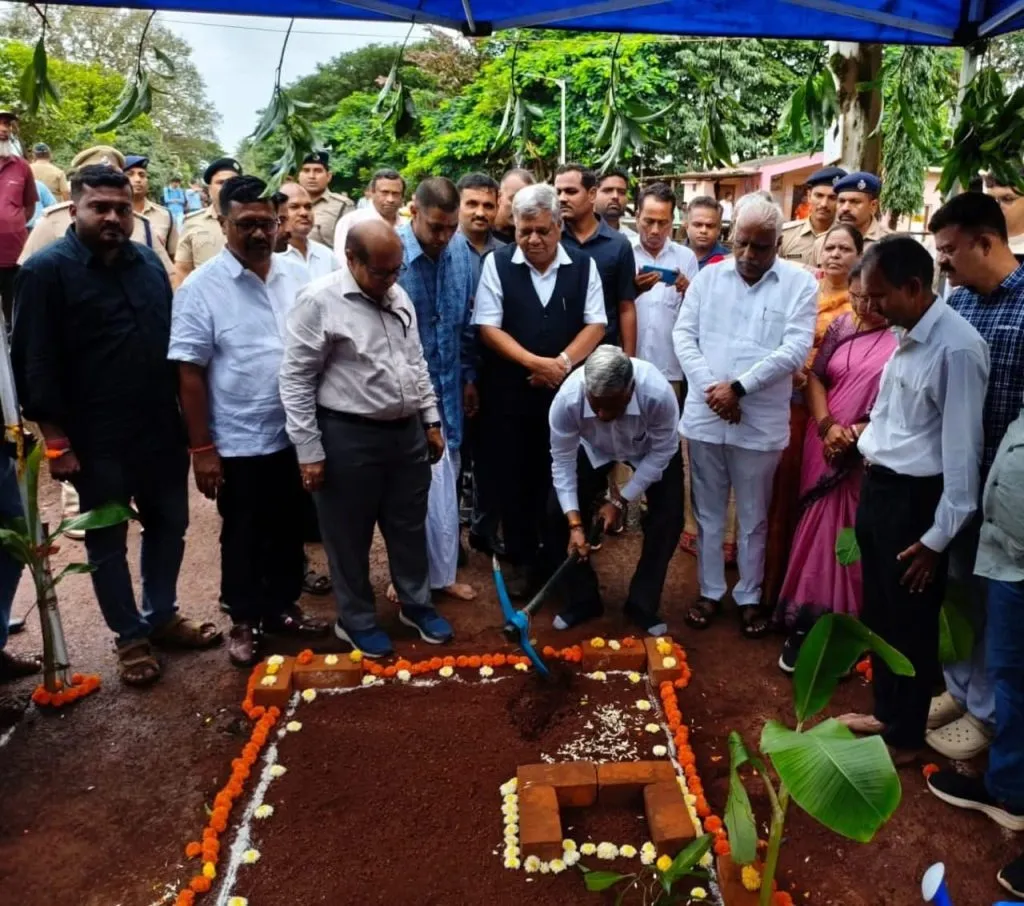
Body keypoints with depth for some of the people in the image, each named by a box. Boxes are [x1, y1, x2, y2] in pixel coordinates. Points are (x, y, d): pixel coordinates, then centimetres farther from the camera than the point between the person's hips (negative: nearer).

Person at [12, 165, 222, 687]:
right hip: (97, 440, -5)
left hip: (162, 430, 5)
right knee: (107, 542, 9)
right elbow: (36, 364, -10)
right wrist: (56, 440, -13)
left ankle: (161, 617, 35)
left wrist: (187, 416, 11)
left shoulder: (148, 262, 8)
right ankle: (130, 637, 25)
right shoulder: (46, 271, -8)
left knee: (168, 525, 16)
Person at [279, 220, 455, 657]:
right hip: (349, 437, -6)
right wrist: (308, 449, -14)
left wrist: (431, 420, 15)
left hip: (407, 431, 6)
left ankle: (416, 604, 37)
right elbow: (296, 379, -13)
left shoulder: (398, 296, 8)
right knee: (350, 536, 9)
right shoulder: (318, 301, -14)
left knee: (410, 527, 18)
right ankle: (357, 621, 28)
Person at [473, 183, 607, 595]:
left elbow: (595, 324, 0)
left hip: (567, 391, 1)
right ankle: (521, 560, 23)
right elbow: (488, 327, -6)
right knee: (515, 478, 7)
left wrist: (562, 363, -15)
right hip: (509, 392, -1)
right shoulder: (497, 263, -2)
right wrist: (534, 363, -16)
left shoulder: (583, 265, 2)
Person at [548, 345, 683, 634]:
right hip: (593, 449, 1)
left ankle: (642, 606, 7)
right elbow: (562, 462, -25)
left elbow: (662, 452, -24)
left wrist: (621, 501, -24)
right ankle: (582, 601, 10)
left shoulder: (659, 394, -42)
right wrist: (574, 523, -30)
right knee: (558, 515, -9)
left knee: (668, 520, -13)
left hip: (651, 450, -1)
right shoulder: (567, 399, -39)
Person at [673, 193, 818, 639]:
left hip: (761, 422, -2)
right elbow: (684, 334, 0)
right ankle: (710, 591, 30)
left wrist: (738, 387, -17)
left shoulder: (799, 283, -4)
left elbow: (795, 350, -13)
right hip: (705, 416, 2)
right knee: (708, 512, 14)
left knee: (753, 518, 12)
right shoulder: (708, 276, 5)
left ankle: (749, 597, 29)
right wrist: (711, 388, -13)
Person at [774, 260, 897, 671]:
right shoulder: (842, 326, 7)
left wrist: (859, 432, -16)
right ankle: (809, 623, 25)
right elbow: (815, 377, 7)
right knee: (817, 531, 11)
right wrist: (826, 426, -7)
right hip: (826, 447, 5)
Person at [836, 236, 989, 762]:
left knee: (910, 623, 8)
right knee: (879, 614, 20)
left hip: (915, 499, -8)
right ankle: (886, 713, 40)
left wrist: (939, 536, -17)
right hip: (879, 487, 9)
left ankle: (904, 737, 28)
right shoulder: (906, 336, 6)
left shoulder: (956, 348, -21)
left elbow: (962, 448, -20)